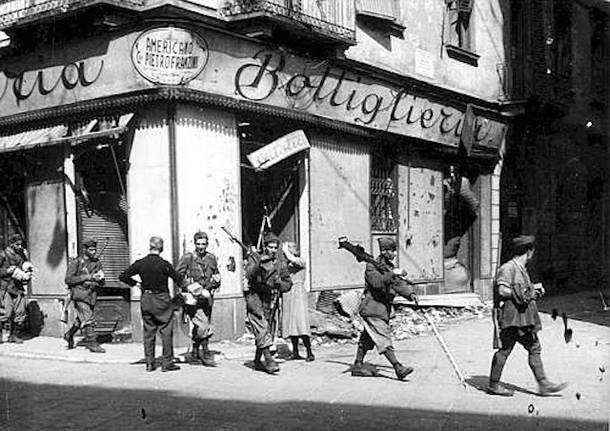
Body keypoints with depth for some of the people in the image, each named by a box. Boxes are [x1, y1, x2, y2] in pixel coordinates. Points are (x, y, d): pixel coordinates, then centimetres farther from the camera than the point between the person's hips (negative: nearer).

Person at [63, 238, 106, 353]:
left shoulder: (97, 263, 10)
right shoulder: (76, 262, -5)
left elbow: (101, 283, 13)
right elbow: (68, 279, -12)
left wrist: (99, 279, -12)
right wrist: (86, 277, -17)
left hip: (91, 295, 6)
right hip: (79, 295, -6)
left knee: (81, 319, 17)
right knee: (88, 319, -12)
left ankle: (69, 334, 39)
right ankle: (92, 343, -7)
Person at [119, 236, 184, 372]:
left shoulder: (140, 263, -1)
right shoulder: (164, 264, -13)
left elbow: (123, 276, 3)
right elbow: (179, 279, -13)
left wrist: (134, 283, 13)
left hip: (146, 299, 4)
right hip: (162, 299, -4)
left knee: (148, 331, 11)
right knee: (166, 331, 4)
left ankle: (149, 363, 13)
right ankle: (167, 363, 5)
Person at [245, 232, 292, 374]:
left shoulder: (281, 264, 8)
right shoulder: (254, 258, 0)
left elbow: (288, 284, 11)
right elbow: (249, 275, -16)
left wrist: (279, 283, -10)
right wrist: (259, 264, -31)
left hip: (268, 300, 5)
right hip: (254, 295, -4)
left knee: (264, 330, 9)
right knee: (262, 327, -18)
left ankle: (257, 361, 24)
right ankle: (268, 359, -23)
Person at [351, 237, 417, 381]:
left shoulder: (390, 267, 14)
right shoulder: (372, 266, -11)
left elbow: (399, 284, 5)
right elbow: (377, 282, -27)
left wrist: (410, 294, -11)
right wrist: (393, 274, -31)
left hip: (383, 308, 9)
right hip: (372, 308, -9)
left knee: (367, 339, 14)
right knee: (383, 338, -12)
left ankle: (358, 366, 22)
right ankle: (398, 368, -17)